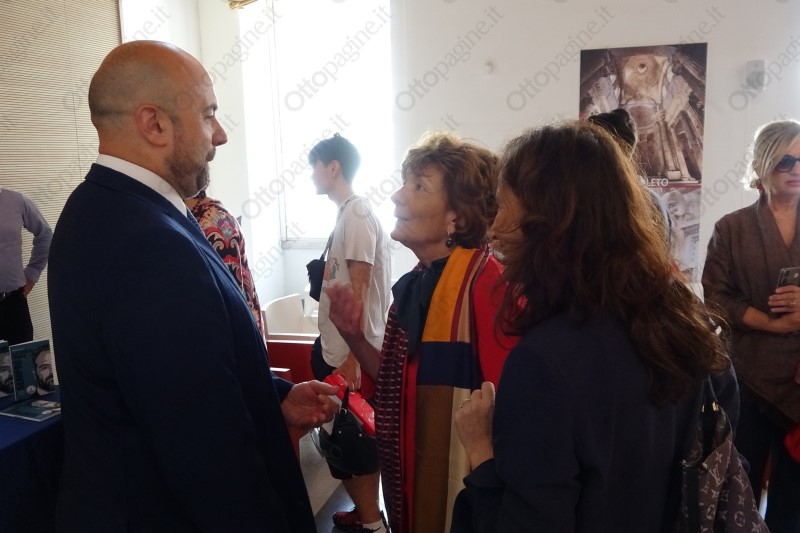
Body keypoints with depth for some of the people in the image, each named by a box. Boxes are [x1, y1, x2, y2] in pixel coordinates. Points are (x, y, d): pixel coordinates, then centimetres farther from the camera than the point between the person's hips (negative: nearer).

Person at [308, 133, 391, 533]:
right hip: (337, 348, 9)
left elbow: (359, 290, -20)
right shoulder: (347, 213, 13)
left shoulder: (357, 214, -16)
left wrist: (351, 358, -20)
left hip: (351, 354, -9)